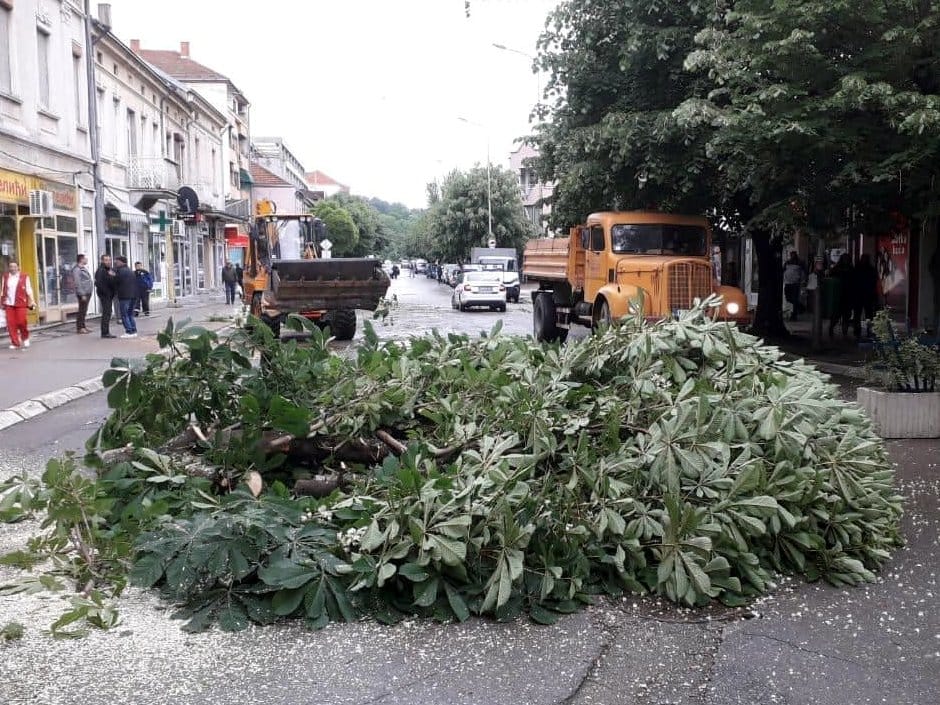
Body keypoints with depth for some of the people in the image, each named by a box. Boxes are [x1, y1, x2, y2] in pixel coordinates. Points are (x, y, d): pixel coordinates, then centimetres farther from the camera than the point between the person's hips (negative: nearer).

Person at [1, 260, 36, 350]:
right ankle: (15, 343, 7)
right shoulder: (5, 277, 11)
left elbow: (29, 290, 2)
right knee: (11, 323, -1)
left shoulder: (24, 277, 2)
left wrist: (32, 301, -4)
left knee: (22, 322, -7)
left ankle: (25, 338, 21)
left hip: (21, 303, -3)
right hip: (8, 304, 3)